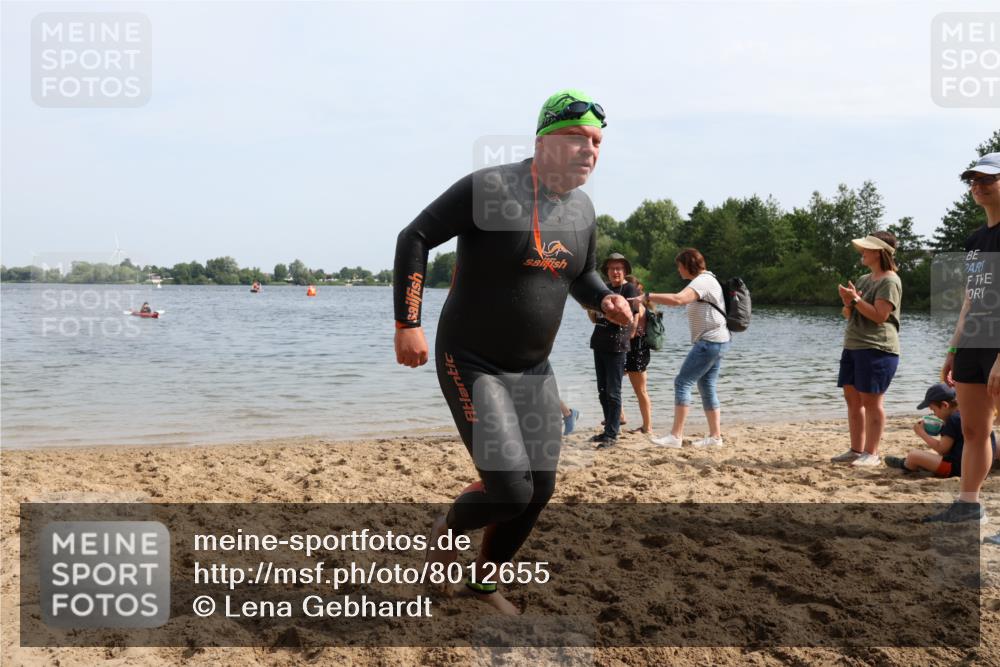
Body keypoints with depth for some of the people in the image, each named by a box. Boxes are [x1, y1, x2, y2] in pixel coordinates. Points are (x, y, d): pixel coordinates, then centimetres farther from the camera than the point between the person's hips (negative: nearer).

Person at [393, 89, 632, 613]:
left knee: (540, 490, 9)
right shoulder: (489, 187, -18)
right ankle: (446, 530, 20)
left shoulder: (581, 208, 4)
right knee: (509, 490, -15)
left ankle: (484, 581, 34)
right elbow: (415, 238, -13)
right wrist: (407, 324, -19)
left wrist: (606, 301, -4)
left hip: (532, 369, 7)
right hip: (470, 365, -7)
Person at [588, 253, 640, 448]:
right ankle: (609, 429, 21)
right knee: (602, 391, 12)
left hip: (616, 346, -7)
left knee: (613, 392, -6)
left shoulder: (629, 289, -5)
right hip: (599, 344, 7)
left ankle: (612, 434, -3)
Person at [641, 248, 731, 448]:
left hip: (709, 342, -11)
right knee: (707, 387, 11)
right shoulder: (706, 280, 19)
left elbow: (678, 299, -32)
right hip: (715, 342, 11)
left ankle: (675, 435, -14)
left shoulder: (702, 281, -16)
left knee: (682, 382, -12)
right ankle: (715, 436, 13)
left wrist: (648, 297, -30)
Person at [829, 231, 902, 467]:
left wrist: (856, 299, -18)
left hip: (877, 349, -9)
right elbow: (849, 315, 20)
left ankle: (871, 453, 1)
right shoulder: (863, 279, 18)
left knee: (871, 401, -6)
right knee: (852, 399, 9)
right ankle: (856, 450, 16)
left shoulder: (889, 281, -8)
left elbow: (880, 315, -17)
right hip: (853, 346, 9)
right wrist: (848, 304, -1)